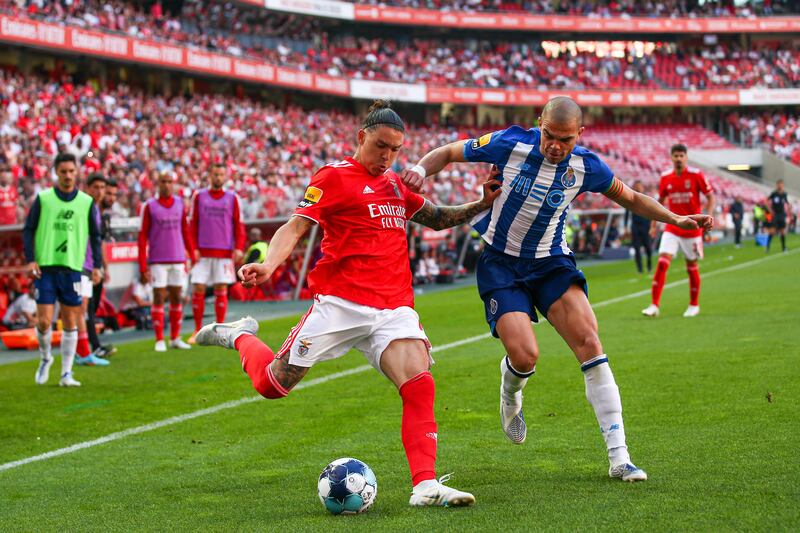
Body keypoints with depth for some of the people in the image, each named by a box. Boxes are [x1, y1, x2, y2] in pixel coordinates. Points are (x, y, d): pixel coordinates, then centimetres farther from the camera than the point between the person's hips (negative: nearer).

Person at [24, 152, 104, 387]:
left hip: (72, 269, 1)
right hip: (44, 268, -1)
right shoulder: (43, 199, 3)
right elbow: (28, 230, 4)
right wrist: (30, 260, -7)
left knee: (70, 322, 1)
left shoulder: (87, 202, 6)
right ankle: (45, 359, 22)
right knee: (44, 321, -5)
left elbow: (95, 236, 11)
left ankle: (66, 373, 8)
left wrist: (97, 265, 2)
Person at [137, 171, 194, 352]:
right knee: (159, 299, -2)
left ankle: (175, 338, 14)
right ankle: (159, 340, 2)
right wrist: (143, 267, -8)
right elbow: (142, 237, -3)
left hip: (178, 260, 3)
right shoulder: (149, 206, -2)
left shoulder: (180, 203, 9)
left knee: (176, 298, 6)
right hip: (157, 260, -3)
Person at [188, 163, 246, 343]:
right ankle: (197, 330, 5)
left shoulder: (232, 198, 6)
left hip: (224, 252, 0)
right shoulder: (199, 197, 7)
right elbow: (193, 225, 7)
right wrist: (193, 248, -3)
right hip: (203, 252, 0)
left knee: (221, 290, 0)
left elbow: (238, 225, 5)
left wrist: (239, 248, -6)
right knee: (198, 289, -3)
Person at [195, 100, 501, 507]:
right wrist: (269, 264, -26)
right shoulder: (335, 176, -1)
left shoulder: (396, 185, 20)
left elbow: (438, 219, 32)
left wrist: (482, 203, 17)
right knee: (273, 384, 2)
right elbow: (296, 226, -9)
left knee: (419, 385, -18)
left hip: (394, 308, 5)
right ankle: (239, 337, 34)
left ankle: (425, 485, -20)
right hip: (340, 303, -5)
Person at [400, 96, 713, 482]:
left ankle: (618, 457, -16)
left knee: (588, 340, -18)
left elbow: (630, 199, 11)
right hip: (500, 265, -2)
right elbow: (448, 153, -2)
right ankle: (511, 390, 23)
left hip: (551, 262, 2)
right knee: (525, 356, -20)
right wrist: (421, 169, -22)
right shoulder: (509, 144, -15)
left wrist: (675, 219, 0)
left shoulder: (586, 166, -8)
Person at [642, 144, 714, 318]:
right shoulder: (665, 177, 1)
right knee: (662, 262, -13)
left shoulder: (695, 175, -8)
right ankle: (654, 305, -13)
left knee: (692, 266, 7)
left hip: (692, 228, -2)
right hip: (672, 228, 2)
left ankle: (694, 305, 24)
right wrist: (654, 224, 12)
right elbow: (660, 200, 15)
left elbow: (710, 196, -2)